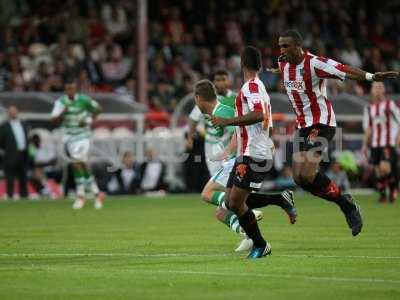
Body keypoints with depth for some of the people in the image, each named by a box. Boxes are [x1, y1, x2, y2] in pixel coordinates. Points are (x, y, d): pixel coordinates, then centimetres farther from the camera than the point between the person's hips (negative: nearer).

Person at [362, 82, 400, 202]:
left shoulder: (390, 104, -2)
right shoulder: (369, 108, 13)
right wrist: (365, 144, 13)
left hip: (388, 143, -5)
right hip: (375, 143, 5)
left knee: (385, 168, -18)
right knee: (378, 170, 3)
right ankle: (382, 194, 14)